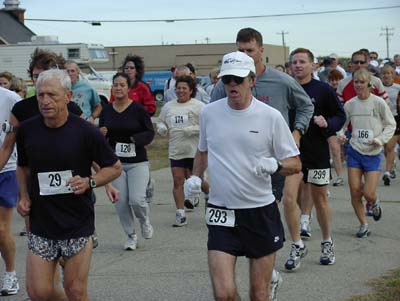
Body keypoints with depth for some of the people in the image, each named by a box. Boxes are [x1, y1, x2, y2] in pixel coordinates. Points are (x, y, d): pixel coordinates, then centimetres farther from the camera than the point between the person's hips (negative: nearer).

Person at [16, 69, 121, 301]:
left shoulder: (86, 132, -10)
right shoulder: (27, 130, 0)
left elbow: (115, 167, 1)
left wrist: (89, 182, -15)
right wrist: (24, 197, 4)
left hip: (78, 224, -3)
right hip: (41, 223, 3)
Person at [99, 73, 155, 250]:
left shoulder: (138, 109, -6)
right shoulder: (106, 111, 5)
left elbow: (150, 132, -2)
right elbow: (100, 134, 16)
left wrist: (135, 139, -20)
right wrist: (101, 134, -8)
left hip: (137, 162, -3)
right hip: (115, 162, 3)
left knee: (137, 200, -14)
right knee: (121, 203, 1)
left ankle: (145, 221, 21)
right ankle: (131, 236, 21)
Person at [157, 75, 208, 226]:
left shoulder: (198, 106, -5)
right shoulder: (168, 107, 10)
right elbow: (160, 122, 22)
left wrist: (192, 130, -21)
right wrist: (161, 128, -1)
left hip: (194, 150, -4)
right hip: (175, 150, 4)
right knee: (177, 181, -2)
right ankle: (180, 214, 2)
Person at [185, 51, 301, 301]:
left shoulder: (271, 117, -5)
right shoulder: (209, 113, 3)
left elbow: (295, 164, 0)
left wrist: (275, 165, -20)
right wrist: (196, 177, 6)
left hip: (261, 212, -1)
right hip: (221, 213, 1)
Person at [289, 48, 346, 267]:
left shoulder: (323, 90, -3)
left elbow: (340, 116, 2)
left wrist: (327, 123, -17)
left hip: (318, 153, -1)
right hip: (292, 153, 1)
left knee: (320, 197, 8)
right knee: (295, 198, 1)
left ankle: (327, 244, 22)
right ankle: (297, 245, 9)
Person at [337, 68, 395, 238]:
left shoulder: (378, 103, -8)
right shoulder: (350, 104, 0)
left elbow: (391, 125, -1)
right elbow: (342, 123, 11)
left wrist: (380, 139, -15)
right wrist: (341, 134, -10)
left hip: (373, 153, -3)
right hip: (354, 152, 3)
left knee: (369, 194, -9)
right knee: (355, 192, 0)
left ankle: (375, 204, 29)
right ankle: (363, 225, 19)